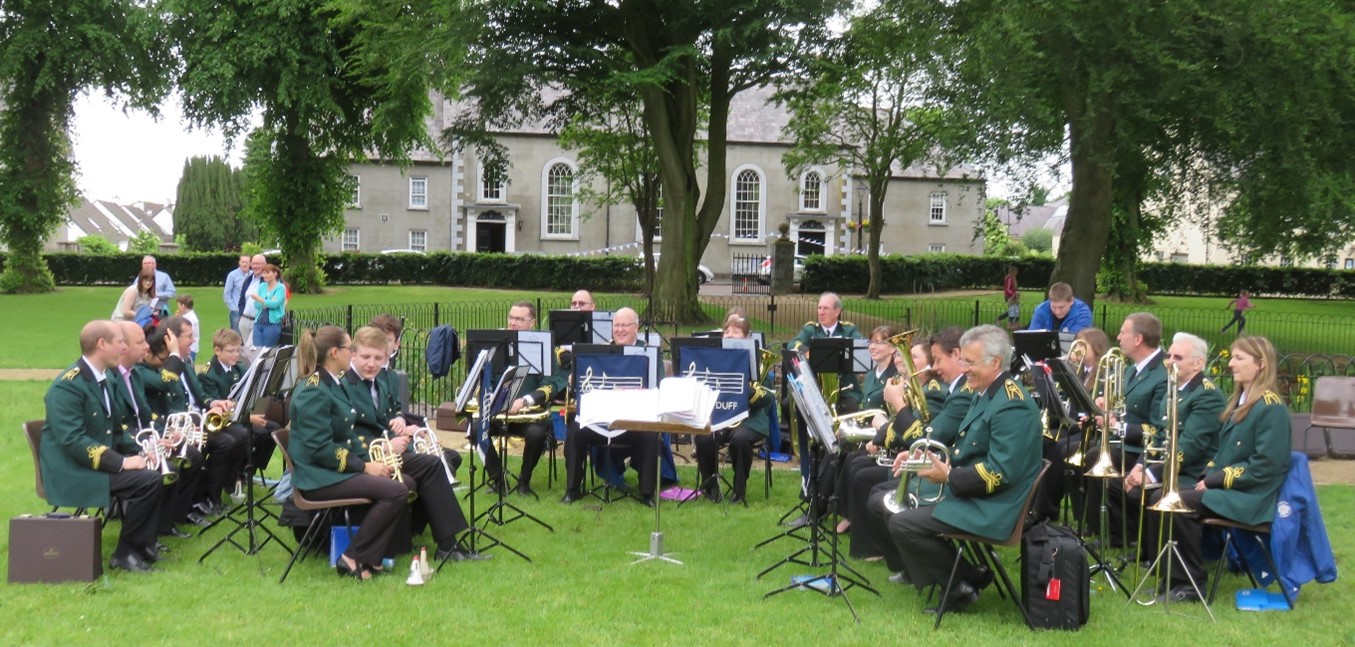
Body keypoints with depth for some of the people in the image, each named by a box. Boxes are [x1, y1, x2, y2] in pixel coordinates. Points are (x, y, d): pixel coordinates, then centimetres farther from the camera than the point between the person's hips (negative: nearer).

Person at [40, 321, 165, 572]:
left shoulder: (107, 377, 10)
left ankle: (143, 545, 3)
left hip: (103, 457, 9)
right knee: (148, 480, -23)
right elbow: (73, 440, -26)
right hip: (72, 471, -9)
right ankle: (125, 554, -9)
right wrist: (121, 462, -29)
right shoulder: (68, 386, -18)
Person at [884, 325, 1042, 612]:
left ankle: (966, 582, -3)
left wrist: (948, 476, -18)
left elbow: (999, 473, -26)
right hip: (969, 493, 11)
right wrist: (933, 459, 4)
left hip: (991, 509, -11)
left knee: (901, 524, -19)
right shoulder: (987, 394, 12)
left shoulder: (1012, 405, -20)